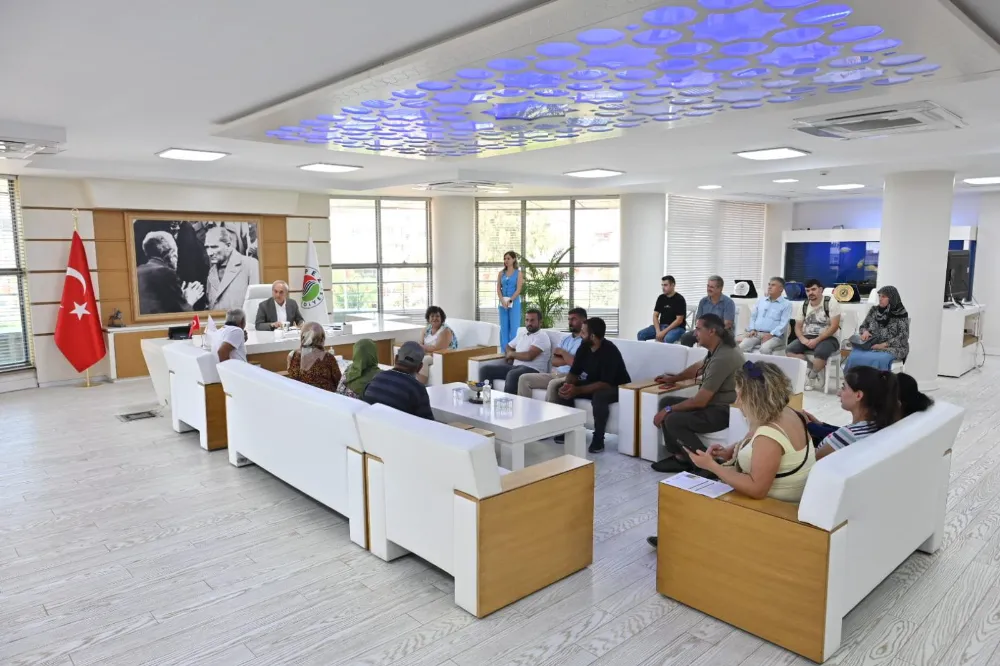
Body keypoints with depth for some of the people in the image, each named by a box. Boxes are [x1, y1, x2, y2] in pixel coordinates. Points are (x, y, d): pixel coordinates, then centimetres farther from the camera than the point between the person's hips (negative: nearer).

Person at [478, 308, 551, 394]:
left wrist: (512, 354, -1)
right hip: (515, 366, 8)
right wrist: (510, 355, 7)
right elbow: (508, 347, 32)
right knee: (485, 369, -4)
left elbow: (529, 356, -19)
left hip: (532, 370, -8)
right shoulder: (522, 334, 20)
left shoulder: (541, 336, -6)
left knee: (512, 375, -41)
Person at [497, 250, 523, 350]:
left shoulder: (518, 273, -1)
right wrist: (503, 301, -11)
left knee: (514, 327, -4)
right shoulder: (501, 273, 10)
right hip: (503, 303, 4)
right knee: (504, 327, 5)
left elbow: (518, 290, -8)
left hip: (514, 302, -4)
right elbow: (498, 289, 4)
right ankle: (504, 351, 11)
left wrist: (509, 301, -16)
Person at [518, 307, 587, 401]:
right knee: (524, 378, -4)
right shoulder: (566, 339, 20)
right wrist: (570, 359, -6)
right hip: (555, 374, 8)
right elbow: (554, 361, 10)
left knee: (553, 384, -39)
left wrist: (562, 352, -2)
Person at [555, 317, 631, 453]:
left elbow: (605, 384, -32)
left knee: (599, 396, -39)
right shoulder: (584, 347, -6)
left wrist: (578, 390, -37)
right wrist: (567, 385, -23)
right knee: (564, 389, -12)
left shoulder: (610, 351, -27)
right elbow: (574, 372, 0)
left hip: (616, 388, -7)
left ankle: (598, 439, -22)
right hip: (593, 385, 7)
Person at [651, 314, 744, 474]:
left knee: (672, 420, -22)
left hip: (724, 411, -11)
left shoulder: (722, 358, -27)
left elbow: (700, 401, -24)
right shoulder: (720, 348, 4)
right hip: (715, 404, 11)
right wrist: (673, 378, 32)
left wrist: (668, 410, -13)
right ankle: (679, 456, 4)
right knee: (666, 401, 6)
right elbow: (699, 367, 27)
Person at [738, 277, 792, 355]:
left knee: (764, 349, -36)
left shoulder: (786, 304, 4)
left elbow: (783, 323, -6)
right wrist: (752, 329, 4)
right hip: (756, 333, 4)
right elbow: (753, 316, 22)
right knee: (742, 347, -24)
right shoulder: (760, 300, 21)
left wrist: (771, 334, -18)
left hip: (774, 335, -4)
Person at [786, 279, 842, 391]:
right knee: (789, 350, -23)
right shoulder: (803, 305, 9)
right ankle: (815, 372, -11)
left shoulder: (831, 303, -7)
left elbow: (834, 326, -14)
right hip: (807, 337, 5)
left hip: (827, 338, -5)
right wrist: (802, 339, -15)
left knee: (820, 353, -38)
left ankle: (812, 376, -8)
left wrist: (816, 340, -22)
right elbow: (798, 327, 9)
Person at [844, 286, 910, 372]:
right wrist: (865, 332, -7)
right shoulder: (874, 310, 11)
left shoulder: (901, 314, -3)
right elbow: (862, 326, 18)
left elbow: (903, 336, -8)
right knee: (854, 357, -28)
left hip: (891, 347, -3)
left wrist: (884, 345, -19)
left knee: (878, 360, -37)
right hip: (872, 345, 4)